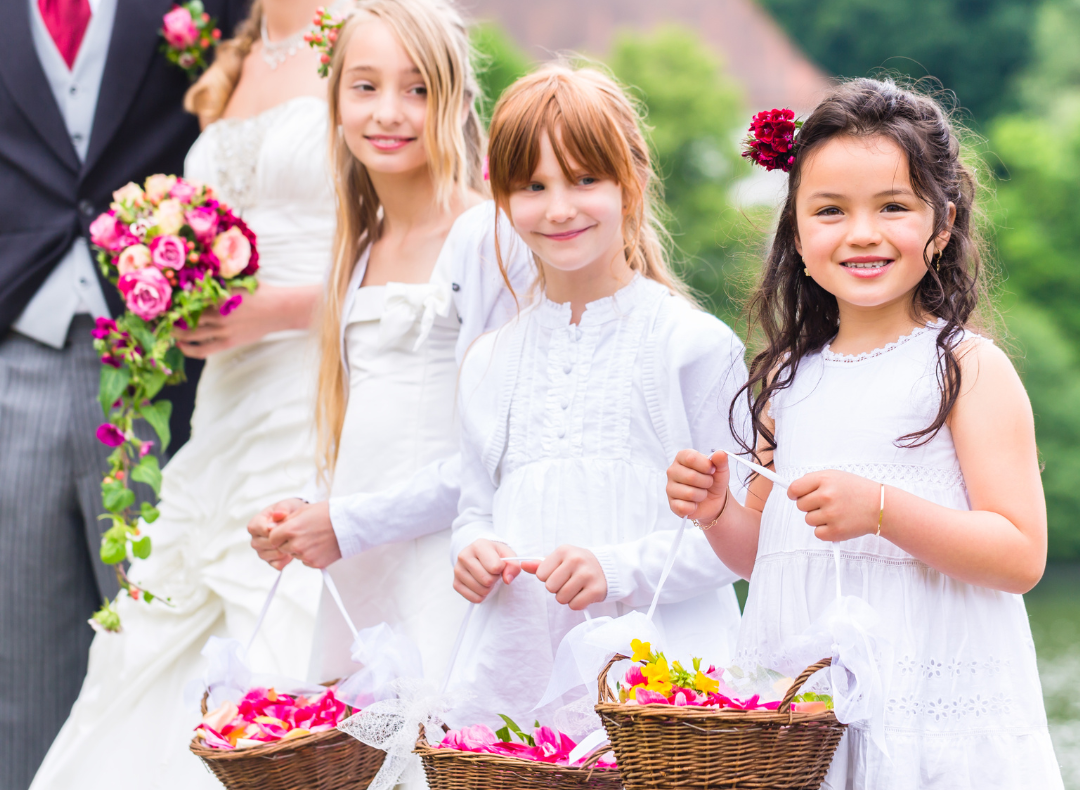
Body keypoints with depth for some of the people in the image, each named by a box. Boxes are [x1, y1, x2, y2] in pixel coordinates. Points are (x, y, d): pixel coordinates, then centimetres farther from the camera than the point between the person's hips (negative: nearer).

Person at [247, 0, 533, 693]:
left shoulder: (490, 234, -7)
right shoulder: (362, 250, 17)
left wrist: (350, 524, -10)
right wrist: (306, 517, 5)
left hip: (449, 569, -7)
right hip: (360, 575, 7)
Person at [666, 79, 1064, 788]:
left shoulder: (969, 368, -5)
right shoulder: (789, 378, 12)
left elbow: (1022, 556, -12)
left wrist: (882, 509, -23)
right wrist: (716, 511, 0)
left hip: (932, 704, -5)